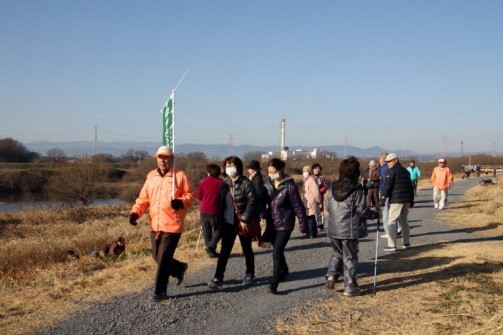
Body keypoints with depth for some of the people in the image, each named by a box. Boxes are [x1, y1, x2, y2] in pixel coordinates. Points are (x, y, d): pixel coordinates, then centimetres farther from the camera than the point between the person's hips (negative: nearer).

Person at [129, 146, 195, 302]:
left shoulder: (180, 175, -3)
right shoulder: (151, 176, 11)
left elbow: (190, 195, -1)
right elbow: (143, 198, 11)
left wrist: (181, 202, -21)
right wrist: (135, 212, -4)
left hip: (172, 225, -6)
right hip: (155, 225, 6)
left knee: (163, 258, -6)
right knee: (157, 256, 13)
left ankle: (160, 291, 6)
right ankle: (180, 268, 39)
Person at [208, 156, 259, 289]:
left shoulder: (245, 183, -11)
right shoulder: (225, 183, 4)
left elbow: (251, 202, -14)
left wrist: (245, 220, -17)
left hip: (244, 222, -4)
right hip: (229, 222, 4)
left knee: (247, 249, 12)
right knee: (224, 250, -2)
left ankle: (250, 273, 31)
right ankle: (218, 278, -3)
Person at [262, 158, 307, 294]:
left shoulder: (289, 186, -15)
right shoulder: (267, 183, 0)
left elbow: (298, 206, -12)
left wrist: (303, 225, -9)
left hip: (285, 224, -6)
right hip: (272, 223, 6)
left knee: (277, 252, -12)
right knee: (277, 250, 19)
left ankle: (274, 283, -10)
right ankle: (284, 271, 43)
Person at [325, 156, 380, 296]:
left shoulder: (333, 187, 2)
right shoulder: (356, 190, -15)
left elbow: (328, 207, 9)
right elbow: (362, 210, -13)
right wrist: (375, 214, 3)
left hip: (334, 229, 5)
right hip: (350, 230, -5)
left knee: (337, 253, 23)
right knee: (350, 258, 6)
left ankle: (331, 274, 3)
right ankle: (350, 288, 11)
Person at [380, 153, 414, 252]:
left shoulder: (393, 170, -6)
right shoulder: (405, 170, 18)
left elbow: (388, 185, -14)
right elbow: (410, 186, 20)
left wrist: (383, 197, -13)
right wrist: (411, 199, 24)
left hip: (396, 200, -8)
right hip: (406, 199, 8)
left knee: (392, 221, -6)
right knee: (404, 220, 18)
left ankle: (392, 245, -11)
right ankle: (406, 243, 19)